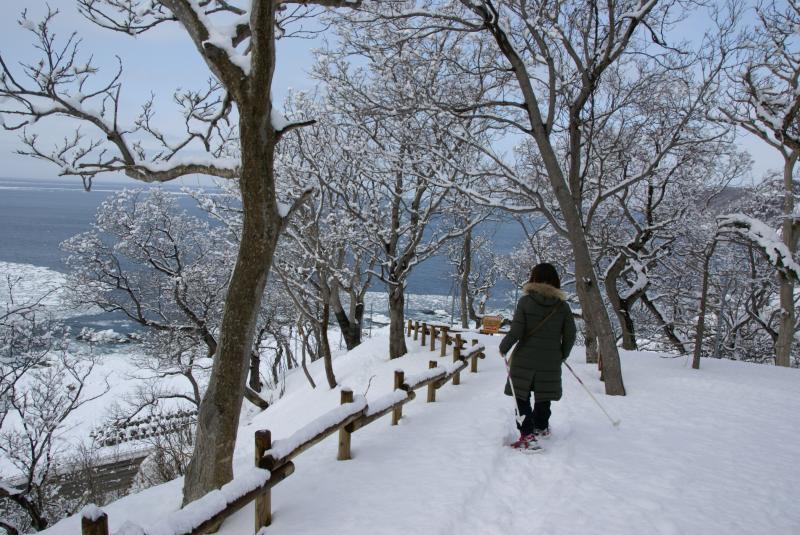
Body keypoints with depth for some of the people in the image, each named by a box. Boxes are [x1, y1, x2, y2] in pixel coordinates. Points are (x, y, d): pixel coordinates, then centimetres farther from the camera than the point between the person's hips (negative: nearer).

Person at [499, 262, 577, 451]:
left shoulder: (525, 301, -11)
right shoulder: (562, 305, -3)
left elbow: (515, 332, -15)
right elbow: (570, 335, 0)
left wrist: (503, 347, 2)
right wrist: (562, 355, 16)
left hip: (525, 359, -3)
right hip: (551, 362, 3)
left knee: (521, 397, 7)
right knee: (543, 396, 21)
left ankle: (527, 435, -3)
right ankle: (541, 427, 40)